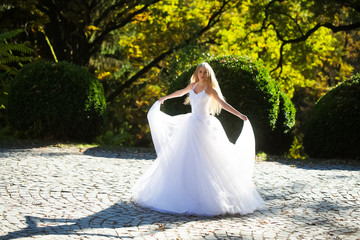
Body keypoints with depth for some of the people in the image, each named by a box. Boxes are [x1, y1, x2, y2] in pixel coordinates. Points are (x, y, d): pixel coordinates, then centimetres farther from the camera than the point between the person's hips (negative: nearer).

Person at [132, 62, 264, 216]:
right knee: (185, 159, 4)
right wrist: (164, 98, 43)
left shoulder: (210, 89, -6)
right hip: (191, 123, 6)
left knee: (204, 160, -10)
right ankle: (188, 192, 10)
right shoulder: (193, 85, 11)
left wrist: (239, 115, -27)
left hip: (204, 126, -6)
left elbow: (223, 104, -15)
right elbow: (181, 92, 30)